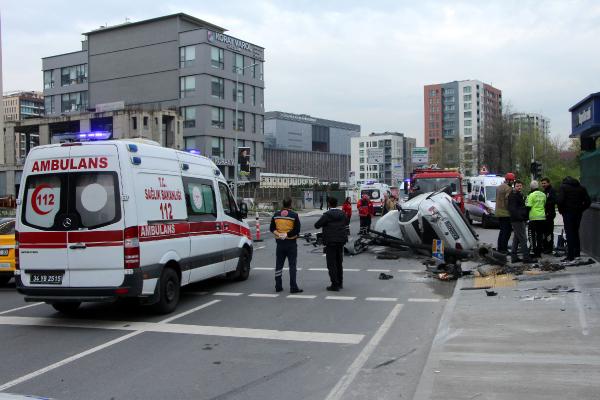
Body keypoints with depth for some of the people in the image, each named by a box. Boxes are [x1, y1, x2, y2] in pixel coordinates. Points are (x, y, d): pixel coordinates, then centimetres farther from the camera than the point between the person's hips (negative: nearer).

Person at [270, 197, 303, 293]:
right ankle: (293, 287, -2)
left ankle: (278, 286, 16)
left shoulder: (276, 215, 4)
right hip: (291, 243, -4)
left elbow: (272, 228, 5)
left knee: (279, 265, 12)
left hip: (280, 243, 4)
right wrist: (287, 234, -10)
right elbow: (297, 230, -14)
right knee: (292, 265, 0)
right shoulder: (294, 215, -9)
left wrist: (278, 234, -7)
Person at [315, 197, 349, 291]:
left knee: (331, 264, 0)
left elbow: (317, 225, -13)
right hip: (341, 241, 6)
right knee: (339, 263, 17)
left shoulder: (327, 215, -16)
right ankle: (340, 283, 25)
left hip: (330, 242, -6)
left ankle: (335, 285, -1)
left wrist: (324, 224, 5)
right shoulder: (342, 214, 2)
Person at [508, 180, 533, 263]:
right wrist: (519, 217, -28)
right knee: (523, 239, -10)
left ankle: (514, 257, 16)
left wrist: (525, 218, 22)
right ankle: (526, 257, -9)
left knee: (516, 239, 12)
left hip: (520, 220, 11)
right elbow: (512, 209, -22)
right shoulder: (513, 196, -12)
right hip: (517, 221, -11)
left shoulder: (520, 195, 20)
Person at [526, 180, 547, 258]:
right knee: (540, 235, 10)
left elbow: (528, 206, -12)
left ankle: (535, 252, -1)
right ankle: (539, 252, 13)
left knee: (533, 235, 1)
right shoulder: (543, 195, 8)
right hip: (542, 217, 5)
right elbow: (545, 205, 17)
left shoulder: (532, 195, -10)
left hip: (534, 217, -5)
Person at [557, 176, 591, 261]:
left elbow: (560, 200, -18)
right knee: (576, 232, 18)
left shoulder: (563, 187, -4)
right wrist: (581, 209, 11)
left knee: (569, 233, -4)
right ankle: (577, 253, 23)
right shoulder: (581, 188, 11)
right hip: (578, 213, 5)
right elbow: (588, 201, 6)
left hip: (568, 213, -5)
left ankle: (570, 256, -7)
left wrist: (561, 210, -4)